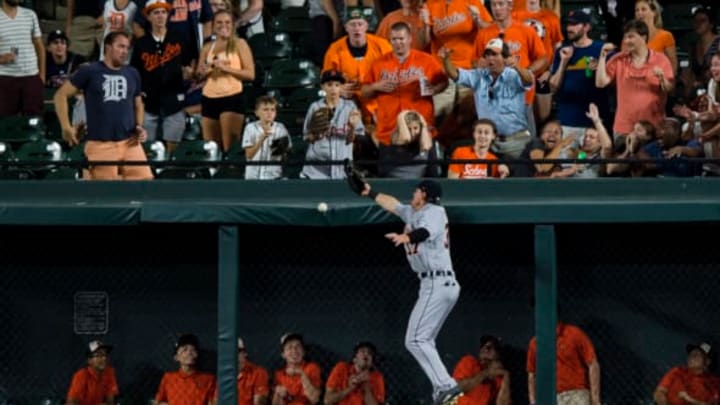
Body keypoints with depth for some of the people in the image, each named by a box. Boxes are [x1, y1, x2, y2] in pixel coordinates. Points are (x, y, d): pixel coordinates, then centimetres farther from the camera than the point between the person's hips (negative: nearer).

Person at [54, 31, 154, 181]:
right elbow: (61, 95, 3)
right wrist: (66, 127, -4)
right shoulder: (89, 71, 0)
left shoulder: (132, 74, 13)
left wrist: (139, 126, 6)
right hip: (100, 144, -4)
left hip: (129, 142, 4)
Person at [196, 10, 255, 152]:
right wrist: (204, 72, -3)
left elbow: (250, 74, -6)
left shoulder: (239, 44, 2)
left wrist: (226, 68, -15)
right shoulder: (207, 47, 14)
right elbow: (198, 74, 20)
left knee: (230, 146, -13)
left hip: (232, 97, -5)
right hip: (209, 98, 5)